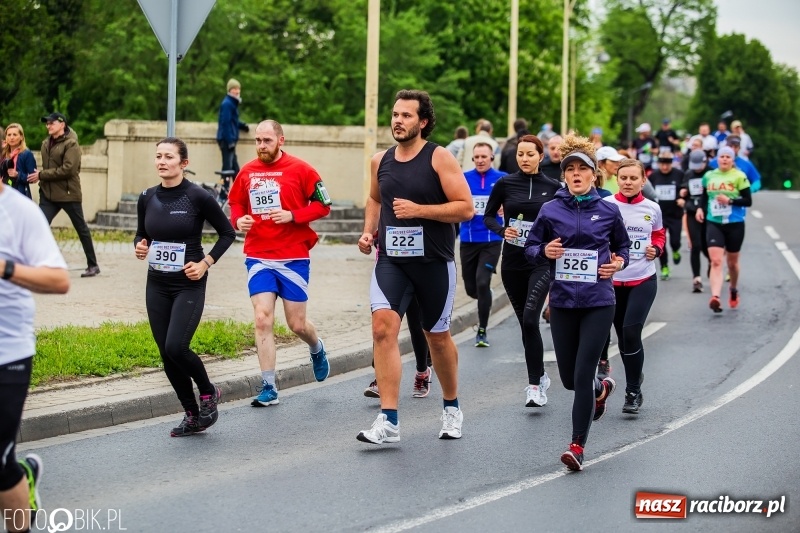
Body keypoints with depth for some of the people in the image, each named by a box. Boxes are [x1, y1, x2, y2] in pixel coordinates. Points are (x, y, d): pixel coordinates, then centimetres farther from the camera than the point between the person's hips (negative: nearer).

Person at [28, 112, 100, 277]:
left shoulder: (71, 144, -12)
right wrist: (42, 181, 3)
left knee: (81, 229, 7)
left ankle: (93, 265, 19)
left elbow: (68, 169, -21)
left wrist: (42, 175, -19)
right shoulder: (46, 143, 10)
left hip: (68, 193, -6)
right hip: (48, 194, 6)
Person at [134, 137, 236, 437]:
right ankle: (193, 416, 17)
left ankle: (208, 393, 10)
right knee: (166, 355, 4)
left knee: (175, 348, -18)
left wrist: (206, 263, -10)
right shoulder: (147, 198, 3)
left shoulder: (197, 197, -11)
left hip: (189, 285, -5)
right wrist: (139, 247, -4)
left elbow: (227, 233, -2)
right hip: (157, 285, 5)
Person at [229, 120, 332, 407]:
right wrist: (238, 220, -4)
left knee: (297, 324, 6)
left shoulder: (300, 169, -6)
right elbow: (236, 203, 18)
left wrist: (293, 216, -17)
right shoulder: (247, 172, 5)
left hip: (293, 257, -2)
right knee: (262, 320, -8)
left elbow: (323, 205, -3)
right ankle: (268, 388, -3)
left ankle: (317, 350, 42)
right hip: (258, 257, 3)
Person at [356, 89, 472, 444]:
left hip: (434, 262, -3)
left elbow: (466, 208, -12)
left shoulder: (440, 158, -7)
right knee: (383, 326, -16)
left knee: (437, 335, 11)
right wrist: (369, 230, 9)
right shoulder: (380, 161, 7)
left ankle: (451, 407, 36)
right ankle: (389, 421, -18)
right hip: (391, 259, 3)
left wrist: (419, 209, -19)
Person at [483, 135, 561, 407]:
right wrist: (502, 230, -10)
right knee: (525, 323, 11)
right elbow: (488, 216, 8)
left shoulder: (553, 187, -1)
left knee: (529, 319, -19)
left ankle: (534, 385, -14)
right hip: (512, 262, 3)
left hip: (541, 262, -3)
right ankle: (540, 375, 29)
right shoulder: (505, 184, 1)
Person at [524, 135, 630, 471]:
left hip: (598, 303, -2)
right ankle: (601, 389, 47)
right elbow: (530, 248, 8)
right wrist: (545, 252, -13)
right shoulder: (550, 211, 1)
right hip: (563, 302, 2)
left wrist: (618, 263, -4)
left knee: (583, 375, -10)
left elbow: (622, 245, 16)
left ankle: (577, 446, -3)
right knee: (569, 378, 11)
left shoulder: (608, 211, 1)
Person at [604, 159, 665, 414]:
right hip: (612, 281, 0)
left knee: (631, 333, -14)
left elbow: (659, 235, 19)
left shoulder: (652, 209, 2)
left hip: (643, 281, 0)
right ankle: (635, 383, 30)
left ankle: (633, 392, -1)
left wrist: (656, 249, -1)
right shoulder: (605, 206, -6)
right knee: (622, 335, 8)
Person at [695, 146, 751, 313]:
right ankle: (715, 298, -28)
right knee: (716, 261, -15)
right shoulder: (709, 176, 7)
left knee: (732, 262, 14)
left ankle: (734, 290, 42)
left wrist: (730, 201, -20)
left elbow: (748, 201, -7)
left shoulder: (739, 177, -5)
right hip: (713, 223, 2)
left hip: (735, 224, -1)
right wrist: (701, 209, 1)